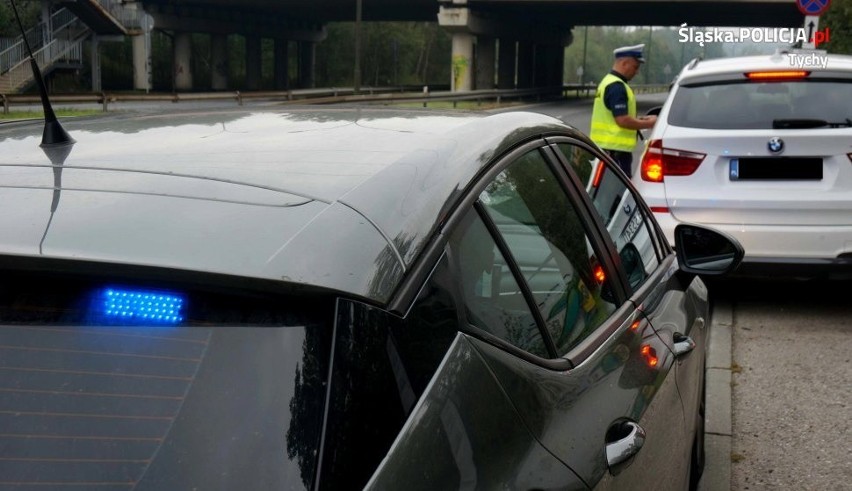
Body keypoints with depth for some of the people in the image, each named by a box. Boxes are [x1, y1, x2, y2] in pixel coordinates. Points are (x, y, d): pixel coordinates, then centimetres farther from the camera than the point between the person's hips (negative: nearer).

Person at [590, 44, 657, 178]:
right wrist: (648, 124, -11)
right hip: (615, 148, -10)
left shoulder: (607, 82, 16)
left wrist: (640, 120, 14)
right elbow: (622, 120, -23)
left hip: (604, 146, 10)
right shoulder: (617, 86, -16)